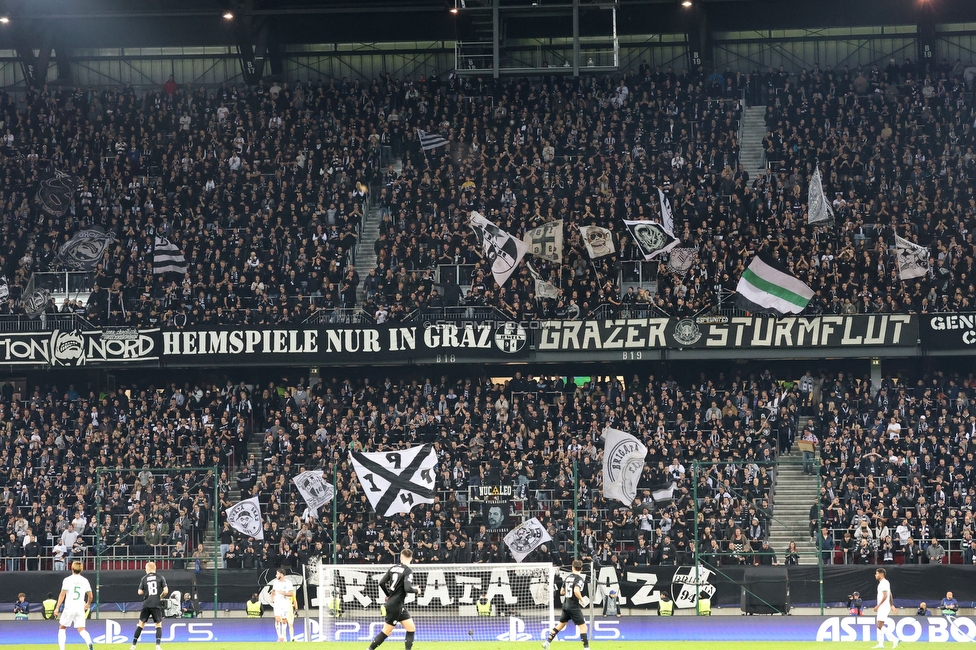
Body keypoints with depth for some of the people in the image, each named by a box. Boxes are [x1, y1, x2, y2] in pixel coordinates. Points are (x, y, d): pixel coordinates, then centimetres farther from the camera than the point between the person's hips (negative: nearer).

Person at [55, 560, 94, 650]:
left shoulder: (67, 580, -4)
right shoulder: (85, 581, 7)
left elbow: (62, 594, -9)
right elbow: (90, 596, 13)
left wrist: (57, 608, -7)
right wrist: (88, 604, 33)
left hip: (69, 608, -2)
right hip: (80, 609, 3)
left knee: (62, 628, 15)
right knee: (81, 630, 1)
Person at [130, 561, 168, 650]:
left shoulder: (144, 578, 5)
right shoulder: (160, 577, 2)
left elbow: (140, 592, 4)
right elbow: (166, 591, -6)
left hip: (146, 605, 1)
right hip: (157, 605, -1)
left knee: (141, 624, 9)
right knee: (158, 624, 5)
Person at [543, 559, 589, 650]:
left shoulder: (567, 577, 10)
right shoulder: (579, 579, -12)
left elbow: (562, 592, 17)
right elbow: (576, 591, -27)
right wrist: (582, 599, -13)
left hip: (565, 605, 7)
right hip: (574, 606, -7)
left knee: (561, 625, 20)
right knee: (583, 627, -3)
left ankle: (547, 642, 19)